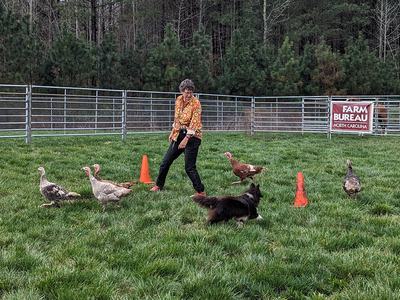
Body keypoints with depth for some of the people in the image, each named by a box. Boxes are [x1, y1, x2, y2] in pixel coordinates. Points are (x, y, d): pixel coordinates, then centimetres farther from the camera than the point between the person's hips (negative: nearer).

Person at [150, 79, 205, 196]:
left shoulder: (196, 103, -17)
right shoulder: (178, 100, 3)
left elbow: (194, 123, -22)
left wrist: (186, 139, -28)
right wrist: (173, 132, 17)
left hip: (192, 137, -7)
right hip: (178, 134, 7)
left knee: (189, 167, -9)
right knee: (166, 161, 12)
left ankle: (200, 192, 2)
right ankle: (158, 185, 28)